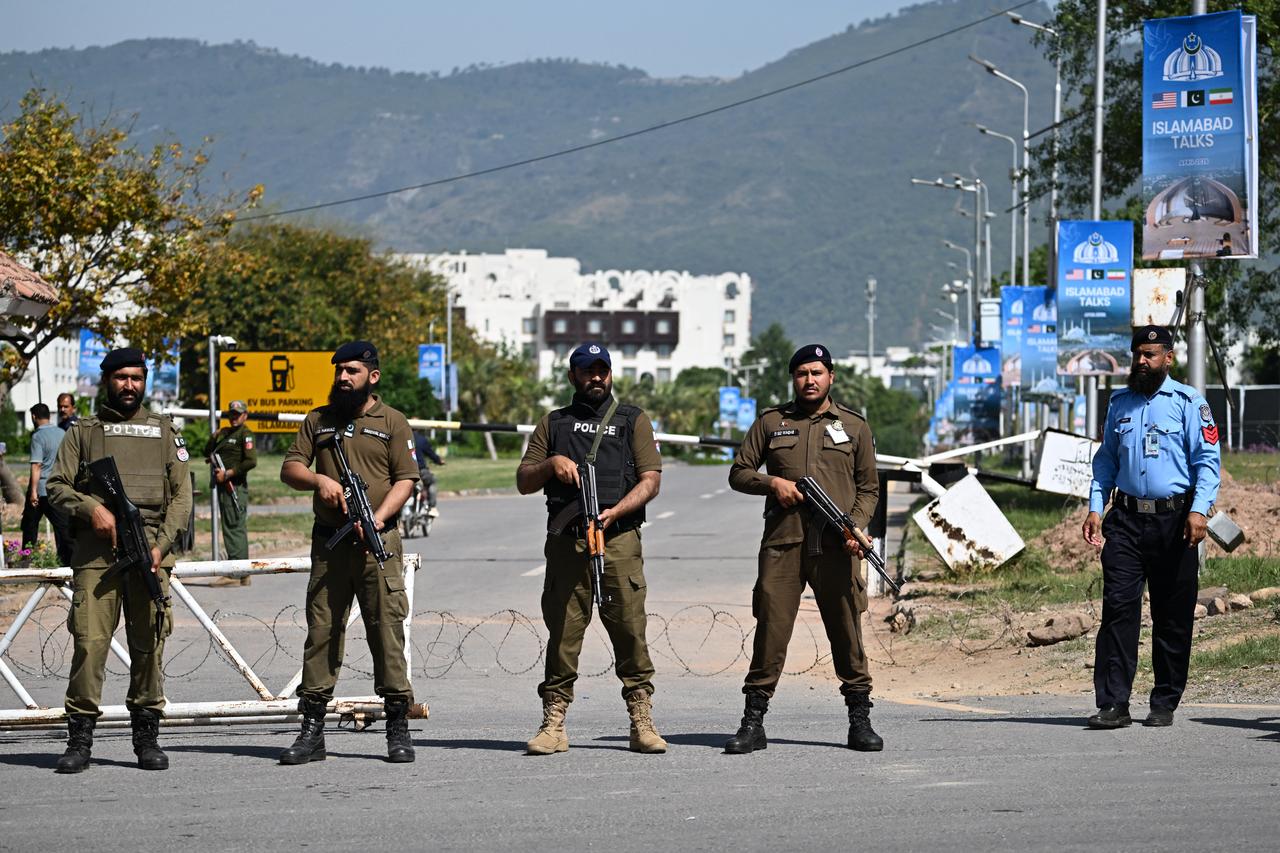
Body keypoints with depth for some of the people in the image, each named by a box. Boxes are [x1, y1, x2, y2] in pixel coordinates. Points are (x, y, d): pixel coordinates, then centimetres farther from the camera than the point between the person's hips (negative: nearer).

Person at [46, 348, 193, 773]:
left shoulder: (164, 431, 16)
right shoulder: (83, 432, 15)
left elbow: (181, 494, 10)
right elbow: (58, 485, 8)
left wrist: (162, 544, -4)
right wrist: (91, 508, -12)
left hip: (150, 551, 1)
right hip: (95, 552, -1)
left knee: (149, 645, -1)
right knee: (89, 642, -9)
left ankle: (146, 737, 7)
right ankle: (80, 738, -5)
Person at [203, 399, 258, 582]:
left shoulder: (245, 434, -7)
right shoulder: (225, 433, 20)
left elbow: (251, 461, -18)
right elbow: (207, 452, 25)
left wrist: (228, 473, -17)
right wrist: (214, 437, 8)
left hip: (235, 487, -10)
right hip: (224, 487, 10)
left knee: (234, 528, -10)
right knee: (235, 530, 12)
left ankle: (235, 575, -11)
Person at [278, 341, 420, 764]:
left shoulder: (393, 422, 6)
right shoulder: (318, 420, 15)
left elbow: (405, 479, 0)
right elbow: (289, 468, 10)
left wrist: (378, 519, -15)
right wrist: (319, 480, -11)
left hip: (378, 543, -3)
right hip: (329, 543, 3)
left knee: (387, 631, -5)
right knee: (321, 632, 1)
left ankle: (398, 729, 0)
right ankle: (312, 730, 4)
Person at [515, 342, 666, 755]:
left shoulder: (633, 421, 14)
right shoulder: (553, 424, 19)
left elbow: (650, 480, 5)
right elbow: (524, 482, 16)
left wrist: (616, 511, -10)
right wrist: (550, 463, -4)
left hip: (619, 540, -1)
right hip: (565, 543, 1)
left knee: (631, 632, -6)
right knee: (562, 635, -2)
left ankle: (642, 722, -4)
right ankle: (553, 724, 1)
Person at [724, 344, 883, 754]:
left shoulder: (854, 426, 13)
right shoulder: (770, 422, 13)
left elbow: (868, 487, 13)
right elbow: (738, 473, 14)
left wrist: (857, 526, -5)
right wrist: (772, 482, -6)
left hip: (836, 548, 0)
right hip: (782, 546, 0)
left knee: (847, 633, 2)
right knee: (770, 630, -3)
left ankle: (860, 720, 10)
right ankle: (753, 723, 0)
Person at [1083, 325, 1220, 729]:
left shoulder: (1188, 402, 1)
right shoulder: (1120, 403, 15)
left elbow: (1208, 460, -5)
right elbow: (1106, 459, 21)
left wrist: (1199, 510, -17)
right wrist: (1095, 508, 10)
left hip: (1174, 521, -3)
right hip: (1126, 520, 3)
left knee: (1173, 617, 3)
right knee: (1118, 607, -8)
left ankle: (1164, 704, 12)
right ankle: (1113, 704, -10)